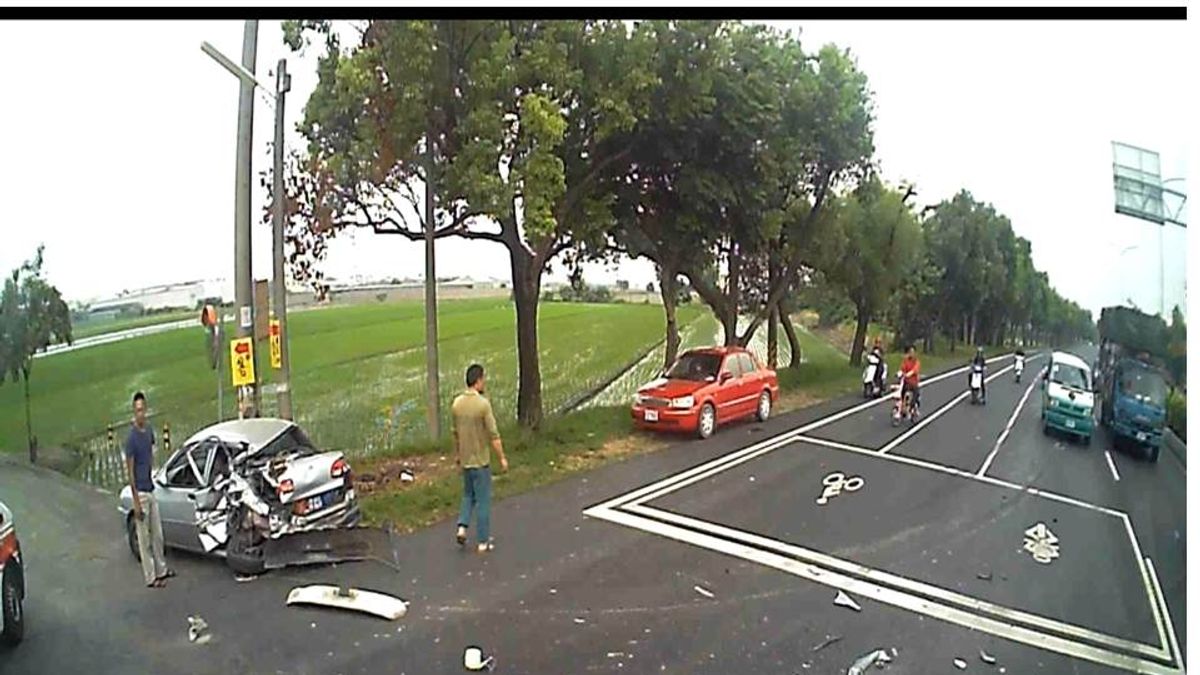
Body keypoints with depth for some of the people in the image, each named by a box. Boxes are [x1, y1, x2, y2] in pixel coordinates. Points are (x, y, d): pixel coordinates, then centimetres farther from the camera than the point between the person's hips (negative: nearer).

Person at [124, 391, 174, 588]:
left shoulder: (149, 430, 3)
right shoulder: (131, 437, -18)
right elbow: (130, 471, -17)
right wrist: (136, 501, -18)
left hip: (151, 490, 7)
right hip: (140, 493, -7)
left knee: (158, 534, 17)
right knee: (145, 538, 3)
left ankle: (161, 569, 29)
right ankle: (151, 577, 13)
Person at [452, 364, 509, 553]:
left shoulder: (456, 403, -1)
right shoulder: (483, 404, -20)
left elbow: (455, 432, 10)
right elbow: (493, 434, -18)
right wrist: (502, 457, -8)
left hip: (465, 459, 6)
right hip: (480, 460, -6)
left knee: (469, 494, 24)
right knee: (483, 500, 5)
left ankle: (462, 527, 10)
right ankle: (484, 541, 13)